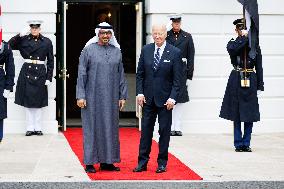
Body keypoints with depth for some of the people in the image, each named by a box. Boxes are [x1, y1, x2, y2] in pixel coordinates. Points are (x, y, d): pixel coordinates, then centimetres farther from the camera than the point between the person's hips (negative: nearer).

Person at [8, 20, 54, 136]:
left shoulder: (46, 42, 4)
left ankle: (38, 128, 11)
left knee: (38, 102, 4)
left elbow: (50, 61, 4)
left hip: (40, 74, -1)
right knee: (27, 101, 3)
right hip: (26, 72, 1)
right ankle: (30, 128, 10)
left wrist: (49, 77, -1)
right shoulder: (24, 40, 5)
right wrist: (20, 35, -11)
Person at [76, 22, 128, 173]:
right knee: (91, 127, 0)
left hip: (111, 97, 3)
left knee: (110, 127, 6)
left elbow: (121, 75, 10)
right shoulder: (88, 50, -2)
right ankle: (90, 162, 7)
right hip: (92, 97, -3)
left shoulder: (116, 51, 8)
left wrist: (122, 96, 6)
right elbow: (81, 74, -4)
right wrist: (80, 96, -10)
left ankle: (106, 161, 16)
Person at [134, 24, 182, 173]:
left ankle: (162, 163, 13)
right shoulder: (146, 50, 5)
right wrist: (139, 92, -2)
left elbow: (177, 79, -5)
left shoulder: (175, 53, -5)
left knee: (164, 131, 4)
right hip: (148, 98, 3)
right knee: (146, 130, 6)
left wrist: (172, 98, -13)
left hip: (165, 99, -3)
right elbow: (140, 74, 8)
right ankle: (142, 162, 11)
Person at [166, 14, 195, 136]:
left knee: (180, 99, 4)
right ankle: (170, 127, 0)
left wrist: (189, 73, 0)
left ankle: (177, 127, 10)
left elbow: (191, 56, 6)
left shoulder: (187, 37, 8)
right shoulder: (166, 36, 5)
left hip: (181, 70, 1)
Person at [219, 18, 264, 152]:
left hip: (251, 81, 1)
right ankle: (238, 144, 9)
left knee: (250, 115, 2)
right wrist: (243, 37, -17)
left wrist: (260, 86, 1)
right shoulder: (232, 44, 5)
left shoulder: (255, 46, 7)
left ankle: (246, 143, 12)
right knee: (237, 114, 2)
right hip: (237, 80, -1)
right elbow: (232, 49, -22)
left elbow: (259, 67, 6)